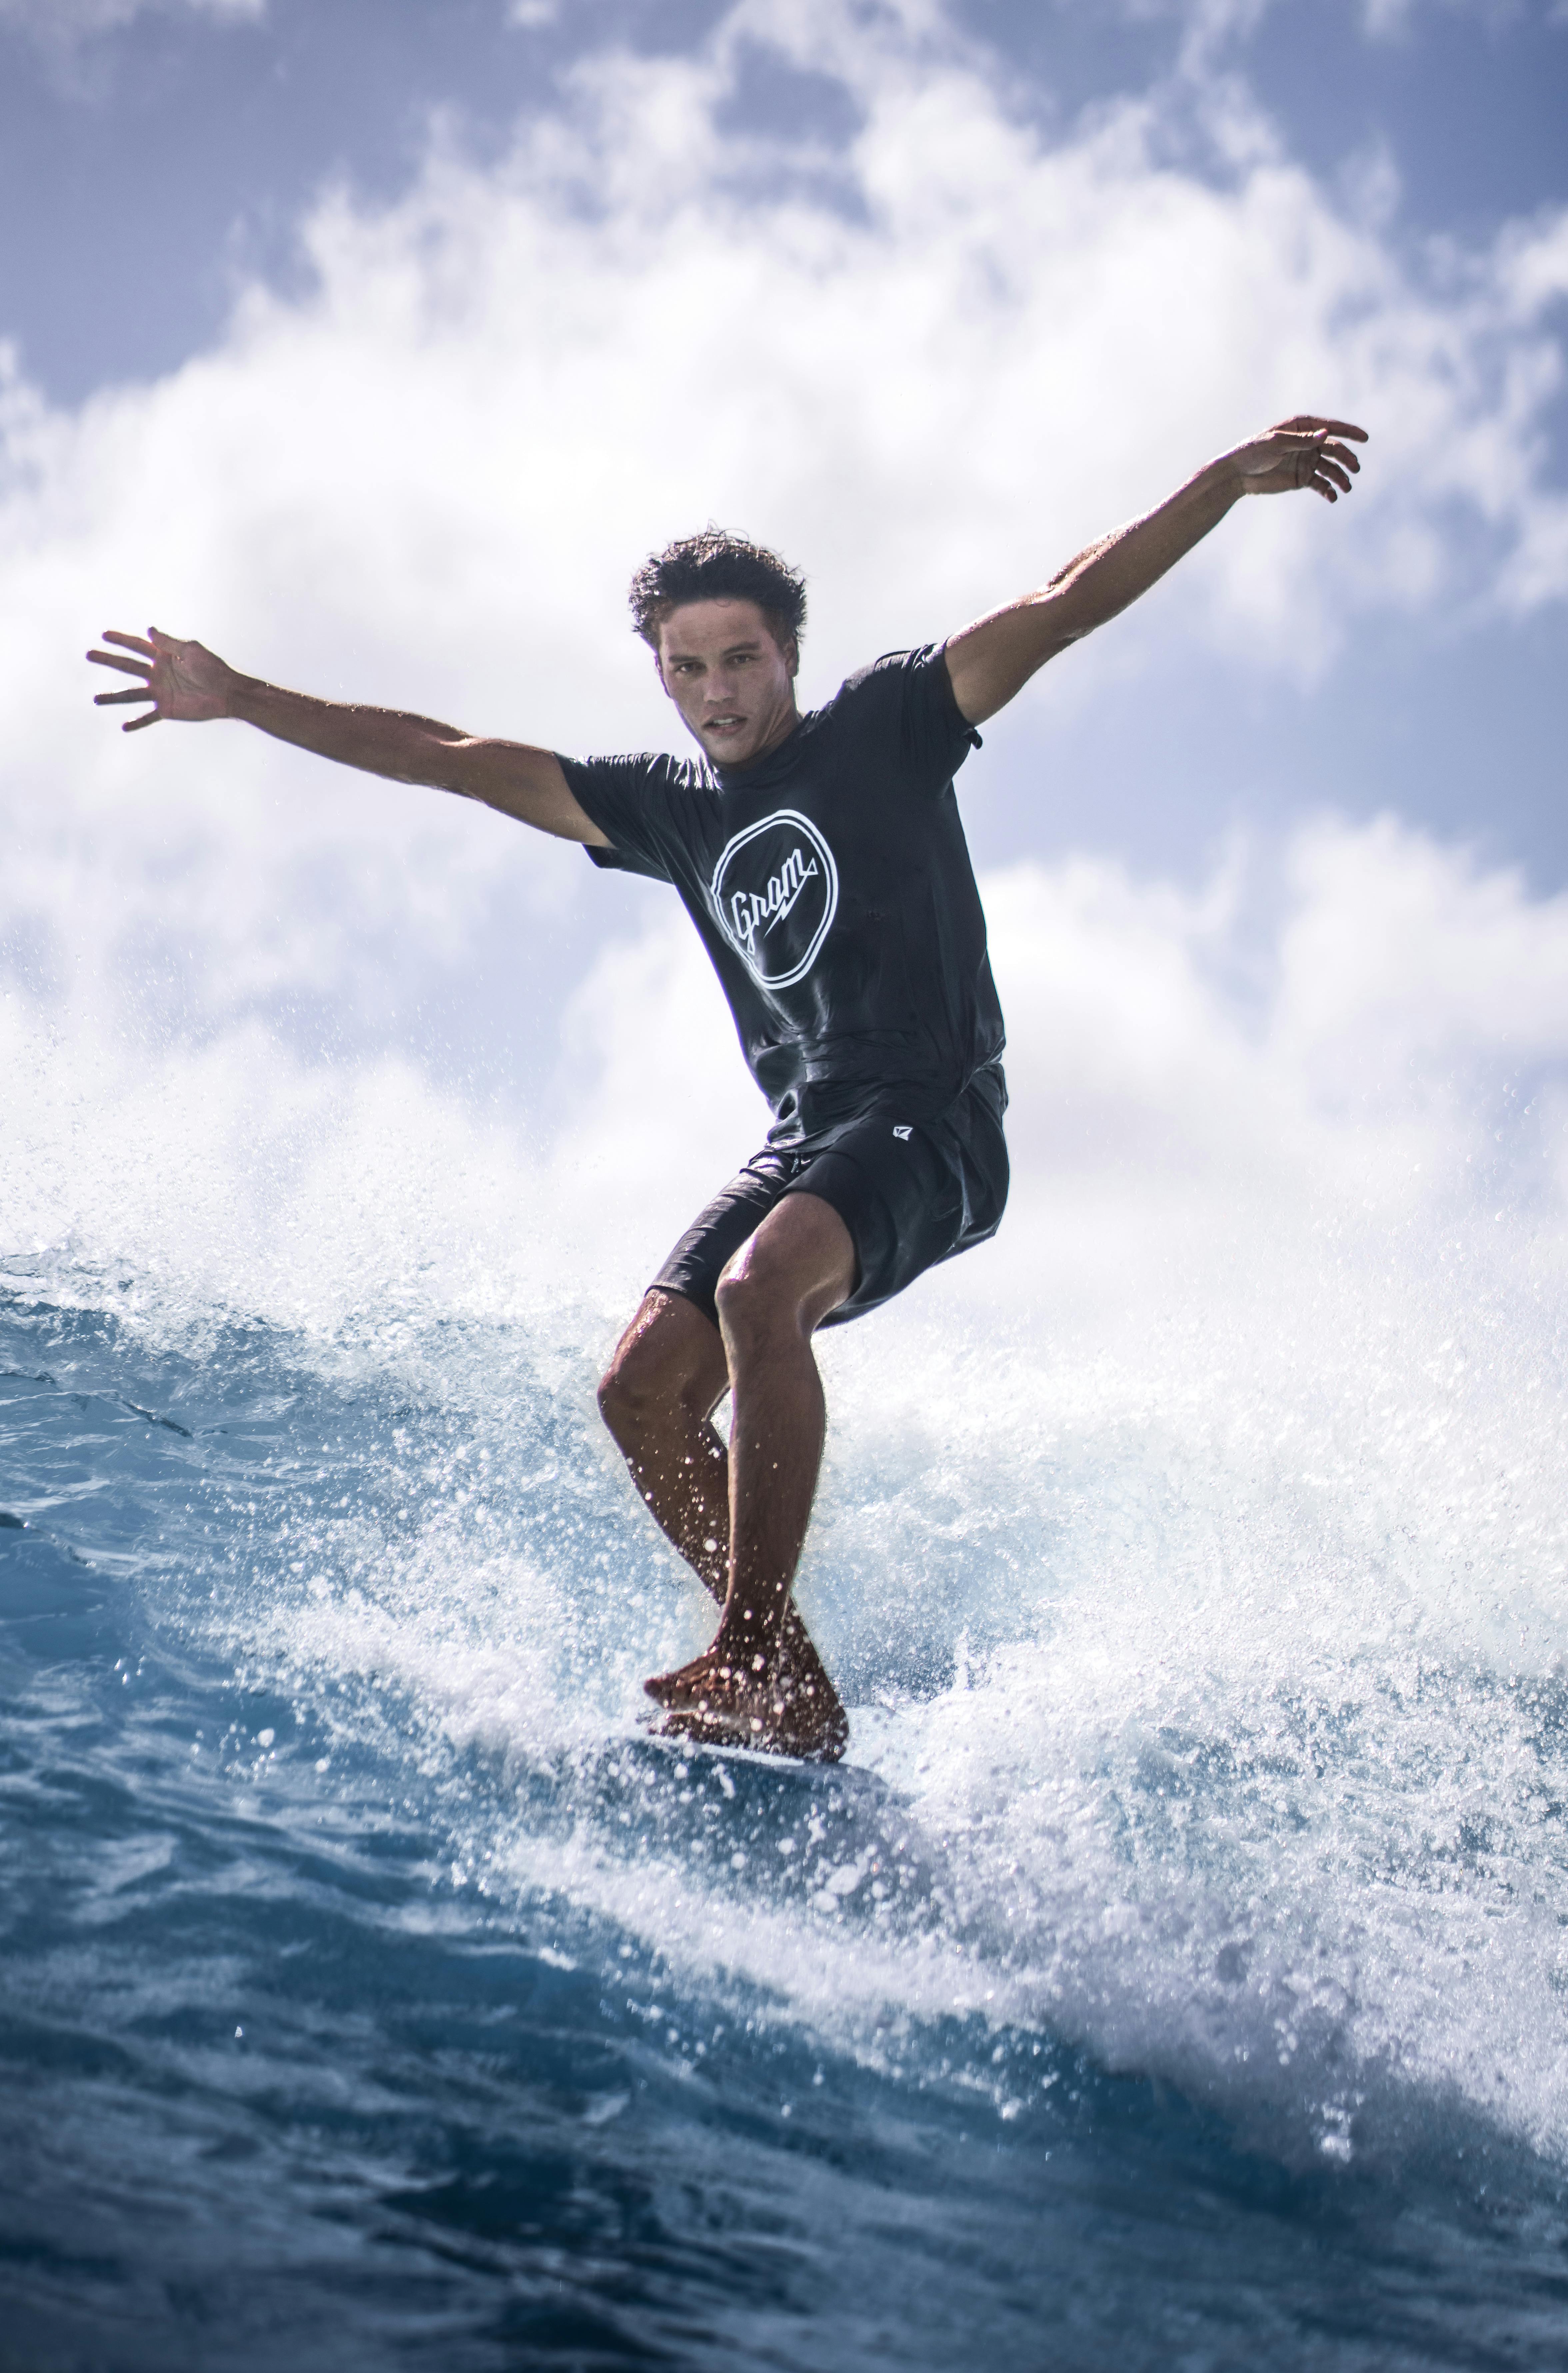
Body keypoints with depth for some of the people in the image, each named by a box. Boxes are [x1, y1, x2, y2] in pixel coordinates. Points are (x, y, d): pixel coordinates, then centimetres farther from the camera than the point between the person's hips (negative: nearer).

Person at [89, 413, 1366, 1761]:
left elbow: (1064, 608, -5)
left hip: (934, 1123, -7)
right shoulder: (669, 808, 16)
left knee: (760, 1285, -32)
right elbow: (453, 759, 17)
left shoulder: (886, 727, 3)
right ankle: (791, 1695, -6)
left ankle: (756, 1663, -33)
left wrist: (1226, 484, -16)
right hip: (806, 1137, 7)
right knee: (644, 1390, -8)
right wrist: (237, 700, 17)